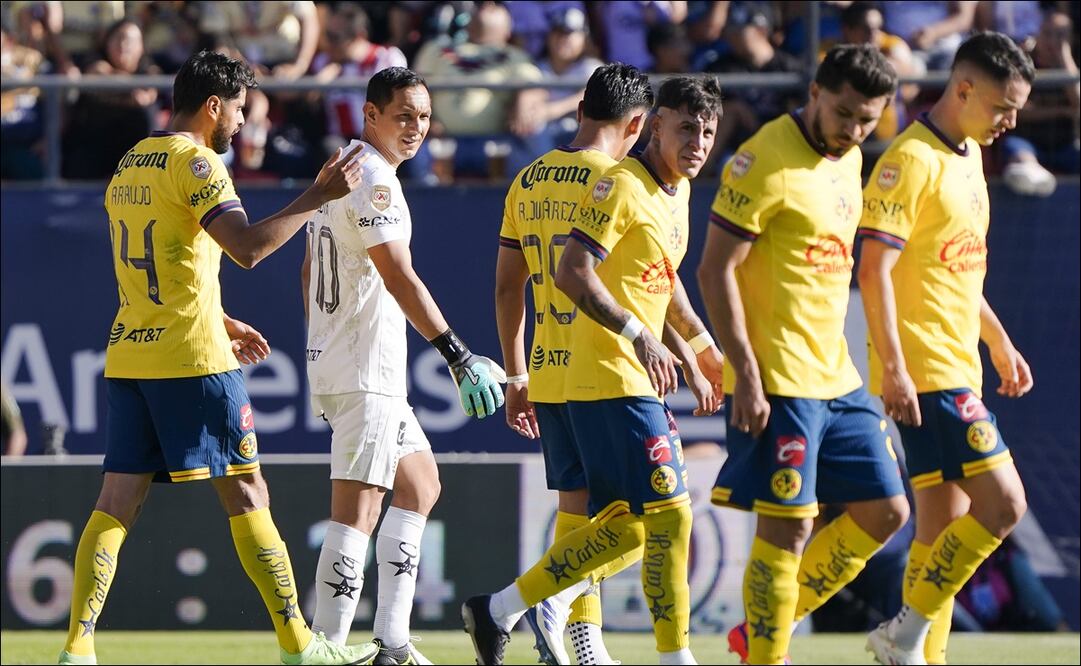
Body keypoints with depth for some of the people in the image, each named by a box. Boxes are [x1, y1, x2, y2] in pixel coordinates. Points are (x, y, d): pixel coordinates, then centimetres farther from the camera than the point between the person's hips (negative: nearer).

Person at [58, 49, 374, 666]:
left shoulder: (128, 167, 16)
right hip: (192, 359, -8)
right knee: (246, 493, 1)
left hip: (129, 355, 8)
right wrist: (317, 199, -17)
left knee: (117, 502, 3)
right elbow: (248, 247, -23)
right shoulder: (195, 163, -11)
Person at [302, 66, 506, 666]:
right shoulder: (374, 180, -14)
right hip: (366, 374, -11)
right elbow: (399, 279, -22)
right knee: (358, 507, -12)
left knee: (420, 485, 18)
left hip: (331, 363, 11)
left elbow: (309, 273, 24)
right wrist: (458, 356, -23)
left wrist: (323, 356, 29)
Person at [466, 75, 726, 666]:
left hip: (639, 381, 10)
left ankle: (499, 610, 16)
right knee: (669, 513, -10)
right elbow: (571, 274, -22)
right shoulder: (621, 186, -14)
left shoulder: (677, 191, 15)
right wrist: (640, 336, -27)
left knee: (627, 525, 10)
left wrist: (703, 346, 33)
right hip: (612, 380, -10)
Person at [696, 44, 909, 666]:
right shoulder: (766, 160, -14)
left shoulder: (848, 159, 12)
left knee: (885, 512, 10)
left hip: (838, 378, 9)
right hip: (778, 382, -9)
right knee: (787, 525, -9)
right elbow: (715, 270, -16)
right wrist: (746, 374, -20)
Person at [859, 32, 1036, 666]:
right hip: (924, 372, -10)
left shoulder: (969, 156, 16)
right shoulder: (910, 161, -13)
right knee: (1002, 503, -14)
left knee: (944, 527, 8)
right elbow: (875, 269, -18)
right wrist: (893, 367, -23)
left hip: (958, 369, 10)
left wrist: (1001, 343, 27)